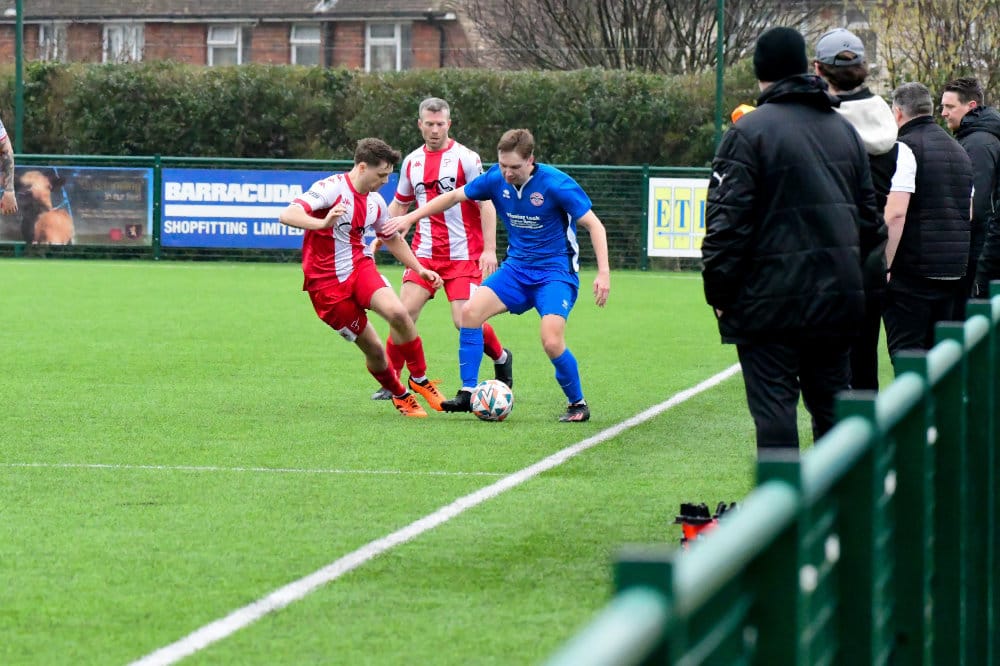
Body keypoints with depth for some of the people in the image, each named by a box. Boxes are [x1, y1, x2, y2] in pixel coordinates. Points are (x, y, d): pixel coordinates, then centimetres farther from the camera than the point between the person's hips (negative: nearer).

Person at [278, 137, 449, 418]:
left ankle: (419, 379, -6)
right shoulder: (331, 188, -16)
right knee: (373, 349, -4)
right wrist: (323, 223, -46)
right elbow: (287, 215, -29)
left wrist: (419, 269, 18)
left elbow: (393, 239, 26)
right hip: (327, 282, -5)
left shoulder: (376, 202, 7)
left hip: (361, 267, 5)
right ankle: (399, 396, 22)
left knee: (398, 313, -25)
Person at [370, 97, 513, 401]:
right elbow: (399, 205, 21)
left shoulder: (465, 158, -6)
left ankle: (501, 358, 18)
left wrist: (489, 250, -15)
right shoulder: (412, 162, 9)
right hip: (425, 251, 4)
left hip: (463, 255, -4)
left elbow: (486, 205, -8)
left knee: (465, 320, -12)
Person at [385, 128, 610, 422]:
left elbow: (594, 225, -15)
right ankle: (468, 393, -7)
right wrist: (410, 217, 8)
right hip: (516, 268, 5)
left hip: (556, 271, -5)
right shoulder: (496, 178, -5)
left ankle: (578, 404, 2)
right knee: (471, 311, -15)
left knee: (551, 342, -23)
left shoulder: (556, 184, -20)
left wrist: (603, 273, -23)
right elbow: (453, 196, 10)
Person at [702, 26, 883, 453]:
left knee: (773, 406, -3)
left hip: (771, 297, -6)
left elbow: (728, 221, -12)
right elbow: (869, 214, 20)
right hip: (838, 297, 6)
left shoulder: (748, 132, -8)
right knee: (832, 405, 14)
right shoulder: (844, 130, 14)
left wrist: (718, 290, -5)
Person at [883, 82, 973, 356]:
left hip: (912, 272, -8)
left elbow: (895, 214, -18)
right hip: (954, 272, 8)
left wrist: (885, 266, -15)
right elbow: (969, 213, 22)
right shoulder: (959, 151, 17)